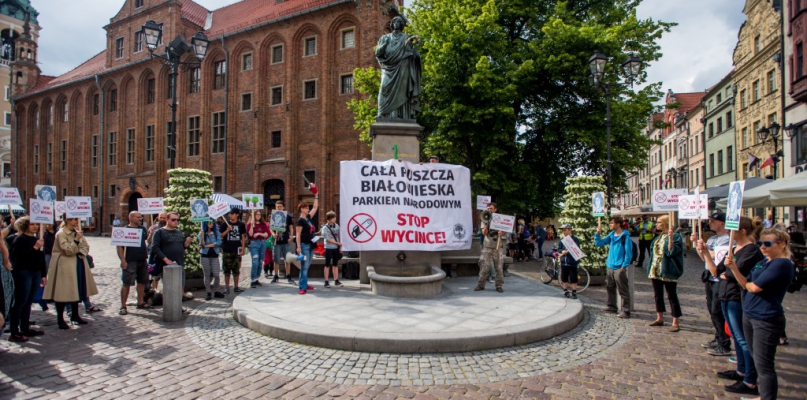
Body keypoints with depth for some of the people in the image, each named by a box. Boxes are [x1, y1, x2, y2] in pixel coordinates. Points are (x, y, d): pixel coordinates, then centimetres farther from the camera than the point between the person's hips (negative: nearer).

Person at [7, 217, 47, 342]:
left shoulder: (37, 239, 15)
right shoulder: (19, 239, -7)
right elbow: (19, 256, -19)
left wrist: (43, 275, 17)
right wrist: (34, 248, -22)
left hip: (36, 273, 7)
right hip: (23, 273, -7)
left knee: (28, 302, 12)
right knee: (20, 302, -5)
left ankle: (25, 328, 19)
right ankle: (14, 333, -1)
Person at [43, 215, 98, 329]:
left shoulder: (77, 232, 10)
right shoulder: (61, 234, -12)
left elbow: (86, 246, 9)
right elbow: (68, 250, -17)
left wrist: (81, 253, -9)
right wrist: (76, 240, -28)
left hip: (78, 264, 7)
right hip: (65, 265, -7)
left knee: (76, 290, 13)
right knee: (63, 291, -3)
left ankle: (75, 315, 24)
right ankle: (60, 319, 7)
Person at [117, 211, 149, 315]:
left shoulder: (142, 229, 12)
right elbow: (119, 246, -9)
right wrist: (123, 260, -15)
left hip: (142, 260, 6)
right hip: (130, 262, -6)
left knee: (142, 282, 13)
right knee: (126, 283, -3)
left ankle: (140, 302, 24)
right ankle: (123, 306, 3)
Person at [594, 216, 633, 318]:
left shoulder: (625, 236, -10)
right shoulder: (611, 235, 10)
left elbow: (628, 253, -12)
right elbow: (598, 243, 13)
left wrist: (624, 266, -15)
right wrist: (598, 233, -1)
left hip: (619, 268, -8)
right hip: (610, 267, 8)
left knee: (623, 291, -3)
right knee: (610, 288, 17)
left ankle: (626, 311, 1)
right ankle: (612, 306, 30)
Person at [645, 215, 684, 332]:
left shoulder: (676, 236, -10)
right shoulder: (659, 237, 15)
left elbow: (671, 252, -22)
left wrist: (670, 237, -30)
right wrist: (651, 268, 16)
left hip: (667, 271, -8)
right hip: (655, 271, 8)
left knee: (672, 296, -1)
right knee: (657, 295, 14)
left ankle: (676, 322, 6)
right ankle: (659, 319, 24)